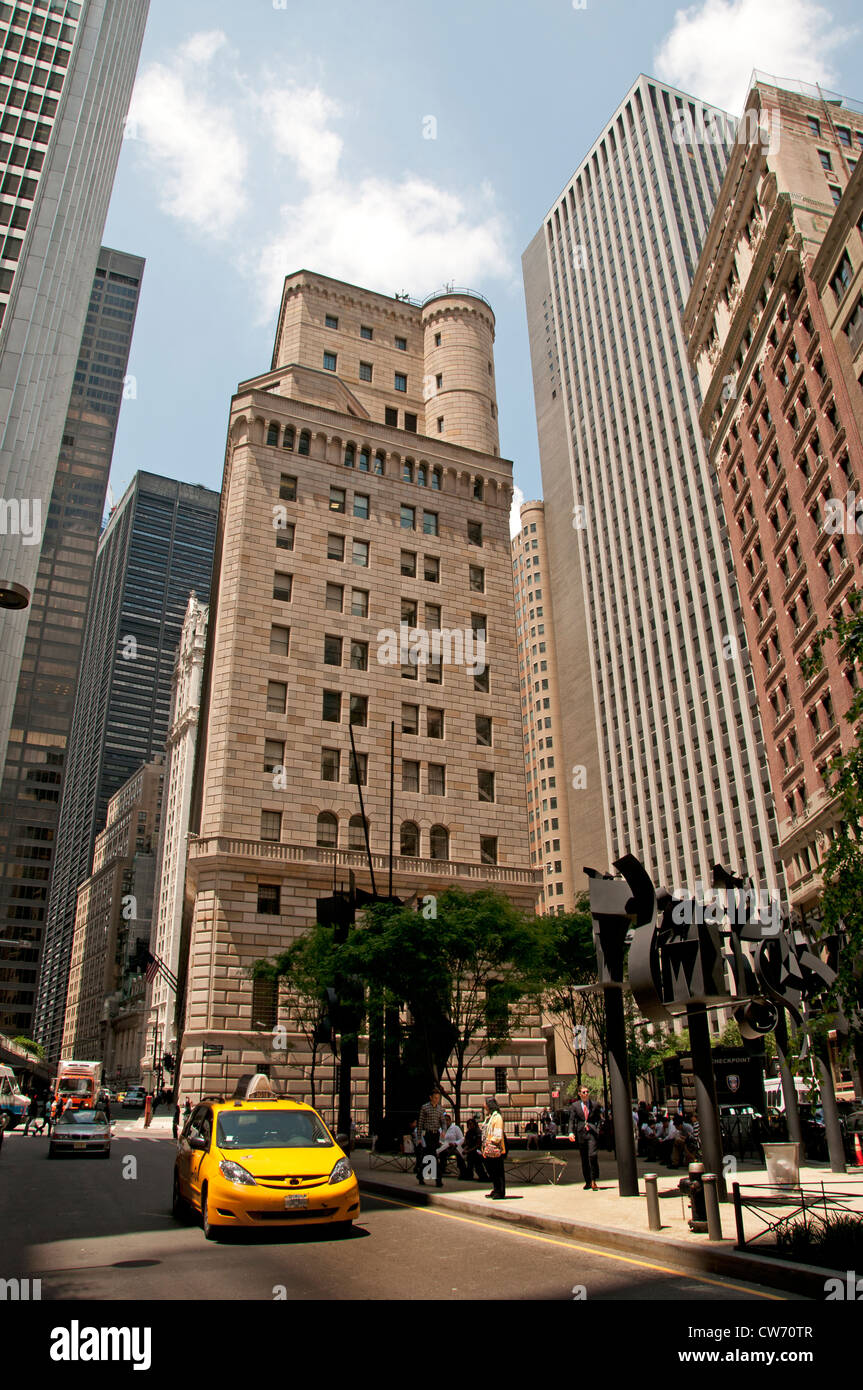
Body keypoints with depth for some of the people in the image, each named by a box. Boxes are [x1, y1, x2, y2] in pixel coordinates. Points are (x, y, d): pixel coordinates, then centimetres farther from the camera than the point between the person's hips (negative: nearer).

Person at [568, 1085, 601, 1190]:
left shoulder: (595, 1105, 10)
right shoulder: (575, 1106, 9)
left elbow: (598, 1119, 13)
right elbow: (572, 1120, 5)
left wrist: (597, 1130, -1)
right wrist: (571, 1132, -9)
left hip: (592, 1133, -1)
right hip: (580, 1133, 1)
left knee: (592, 1155, -16)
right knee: (584, 1159, 6)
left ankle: (594, 1181, -9)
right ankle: (587, 1182, 17)